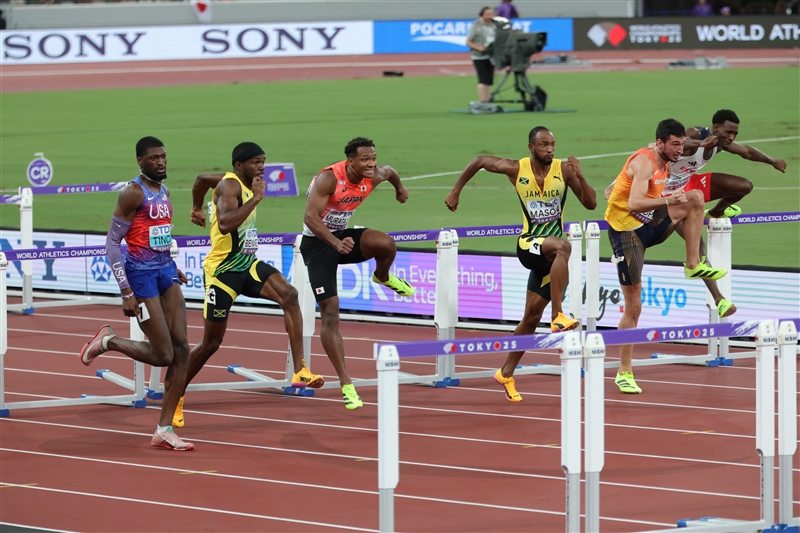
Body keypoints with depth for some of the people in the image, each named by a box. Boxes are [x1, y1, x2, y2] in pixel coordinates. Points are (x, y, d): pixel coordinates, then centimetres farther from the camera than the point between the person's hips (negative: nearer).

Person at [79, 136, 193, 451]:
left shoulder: (164, 192, 12)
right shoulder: (134, 193, -13)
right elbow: (112, 242, -15)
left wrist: (174, 269, 18)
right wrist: (127, 293, -18)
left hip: (166, 271, 8)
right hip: (141, 274, -8)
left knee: (181, 349, -1)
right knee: (163, 355, -9)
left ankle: (164, 430, 2)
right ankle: (107, 342, 17)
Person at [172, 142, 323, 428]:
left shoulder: (246, 184, 8)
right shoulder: (229, 185, -18)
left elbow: (202, 179, 27)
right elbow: (225, 223, -38)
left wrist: (197, 209, 42)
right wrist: (256, 197, -33)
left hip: (248, 264, 7)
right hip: (222, 270, -7)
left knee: (289, 295, -22)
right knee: (211, 343, 2)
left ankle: (300, 372, -28)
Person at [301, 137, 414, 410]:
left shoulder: (373, 177, -9)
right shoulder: (329, 178, -27)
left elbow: (389, 171, 17)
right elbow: (310, 217, -36)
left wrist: (399, 188, 36)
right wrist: (336, 243, -48)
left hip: (345, 235, 5)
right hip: (317, 243, -5)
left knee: (386, 244, -29)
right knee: (330, 314, -11)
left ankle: (383, 276, 9)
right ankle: (346, 384, -6)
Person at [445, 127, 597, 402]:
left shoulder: (564, 170, -6)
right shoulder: (517, 169, -7)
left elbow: (591, 204, -7)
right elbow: (479, 161, 8)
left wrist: (579, 176, -22)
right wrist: (456, 191, 12)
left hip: (549, 254, 3)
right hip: (528, 245, -3)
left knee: (532, 316, 10)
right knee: (563, 246, -37)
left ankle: (506, 374, 26)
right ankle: (557, 316, -39)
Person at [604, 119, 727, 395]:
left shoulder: (665, 164, 7)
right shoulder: (644, 162, -20)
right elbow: (634, 204, -33)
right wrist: (668, 200, -40)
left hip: (649, 225, 8)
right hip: (625, 229, -8)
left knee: (696, 197, -10)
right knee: (633, 307, -6)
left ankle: (693, 264, -6)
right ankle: (624, 373, 3)